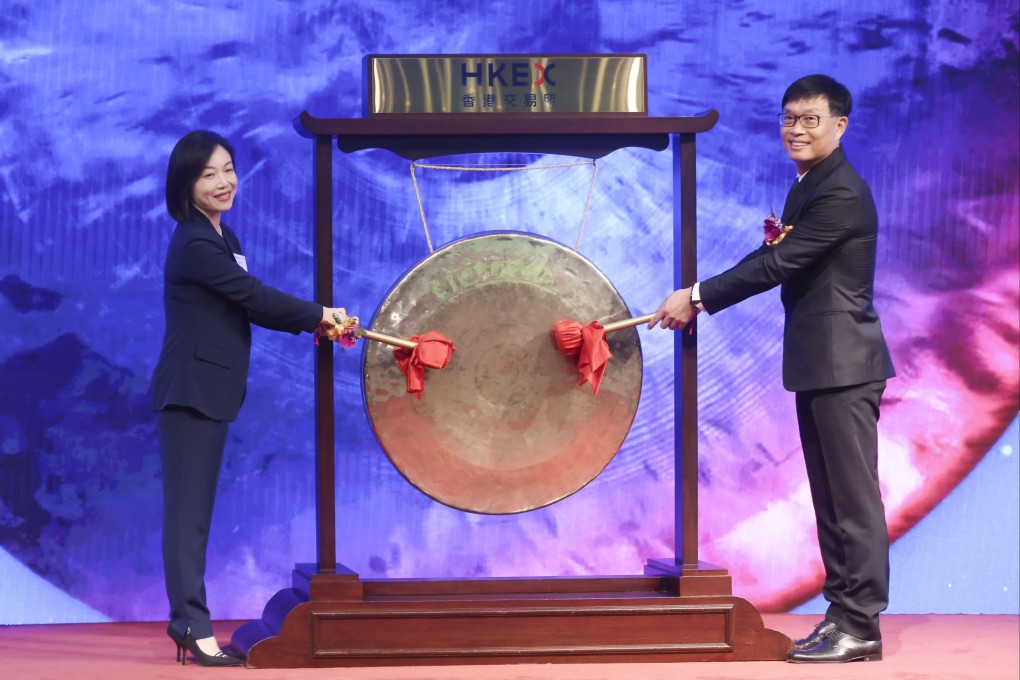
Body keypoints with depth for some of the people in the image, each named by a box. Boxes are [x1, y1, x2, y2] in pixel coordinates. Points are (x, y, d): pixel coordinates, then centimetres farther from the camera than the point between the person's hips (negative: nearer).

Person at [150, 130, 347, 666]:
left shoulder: (219, 238, 14)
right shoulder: (196, 245, -17)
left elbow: (250, 305, 13)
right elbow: (256, 297, -16)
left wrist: (314, 324, 1)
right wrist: (321, 315, -3)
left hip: (209, 391, 10)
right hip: (190, 390, -10)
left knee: (195, 510, 13)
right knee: (188, 511, -6)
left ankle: (186, 621, 19)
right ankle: (194, 625, -4)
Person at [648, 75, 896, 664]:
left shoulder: (841, 193, -16)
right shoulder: (809, 185, 16)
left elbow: (780, 263, -20)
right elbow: (783, 257, 17)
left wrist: (698, 298, -16)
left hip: (843, 361, -10)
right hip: (819, 361, 10)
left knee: (853, 495, -7)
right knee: (830, 497, 12)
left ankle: (861, 627, -5)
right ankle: (843, 611, 18)